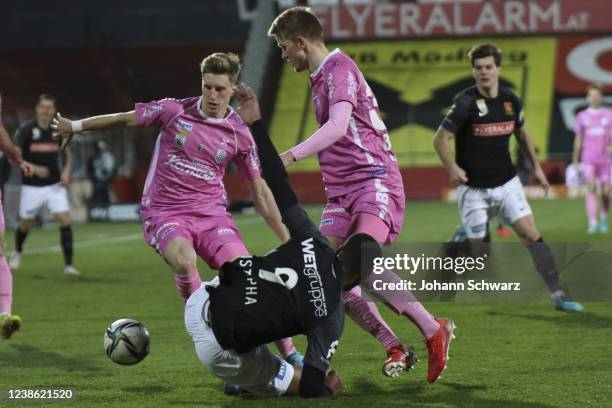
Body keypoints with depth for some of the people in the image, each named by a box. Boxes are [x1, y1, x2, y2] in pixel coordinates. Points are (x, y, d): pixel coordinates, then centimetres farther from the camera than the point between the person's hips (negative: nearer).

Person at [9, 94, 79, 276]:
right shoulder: (26, 129, -9)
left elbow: (67, 154, 17)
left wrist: (66, 172, -2)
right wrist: (34, 168, -23)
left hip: (55, 185, 2)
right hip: (32, 186, -2)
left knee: (65, 220, -13)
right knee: (26, 223, 11)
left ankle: (68, 264, -11)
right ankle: (17, 252, 43)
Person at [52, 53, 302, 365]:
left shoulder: (240, 135, 0)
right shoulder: (175, 111, -3)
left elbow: (259, 191, 7)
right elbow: (125, 119, 10)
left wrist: (286, 239, 5)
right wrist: (76, 126, 17)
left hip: (211, 213, 1)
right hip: (165, 214, -1)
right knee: (184, 261, -35)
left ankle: (289, 353, -7)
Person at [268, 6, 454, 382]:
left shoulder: (340, 68, -11)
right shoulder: (319, 78, 20)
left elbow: (338, 126, -26)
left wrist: (292, 155, -34)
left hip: (374, 180, -10)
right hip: (342, 191, 10)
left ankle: (434, 330, -14)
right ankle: (395, 349, 1)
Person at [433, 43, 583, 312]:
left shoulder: (510, 100, 2)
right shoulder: (466, 102, -13)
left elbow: (522, 133, 20)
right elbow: (440, 139, -12)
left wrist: (536, 166, 13)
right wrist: (453, 168, -29)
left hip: (507, 183, 4)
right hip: (474, 187, -4)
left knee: (530, 233, -9)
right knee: (477, 248, -3)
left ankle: (558, 295, -8)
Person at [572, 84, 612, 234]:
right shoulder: (582, 116, 9)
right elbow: (578, 139, 14)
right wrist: (575, 161, 14)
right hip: (588, 158, 0)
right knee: (591, 187, -18)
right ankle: (593, 223, -25)